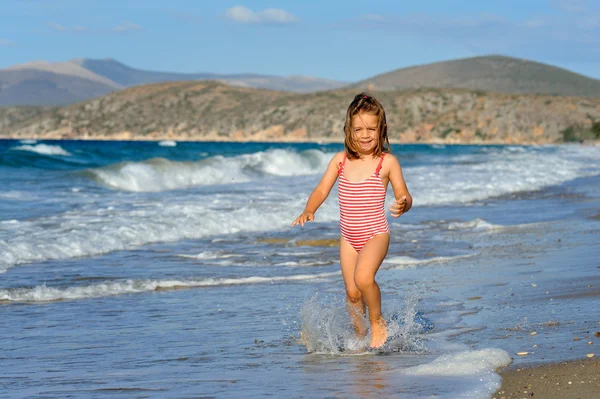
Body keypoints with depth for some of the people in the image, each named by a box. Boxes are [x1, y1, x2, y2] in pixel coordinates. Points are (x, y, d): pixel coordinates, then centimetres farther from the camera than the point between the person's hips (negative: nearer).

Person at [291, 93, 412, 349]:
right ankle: (360, 336, 28)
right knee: (352, 292, 7)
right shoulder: (341, 160, 1)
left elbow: (404, 196, -3)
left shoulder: (387, 162, -8)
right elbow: (321, 190, 2)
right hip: (349, 238, 4)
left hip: (376, 234, -4)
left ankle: (377, 321, -2)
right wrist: (308, 211, -16)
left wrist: (403, 204, -28)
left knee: (363, 277, -27)